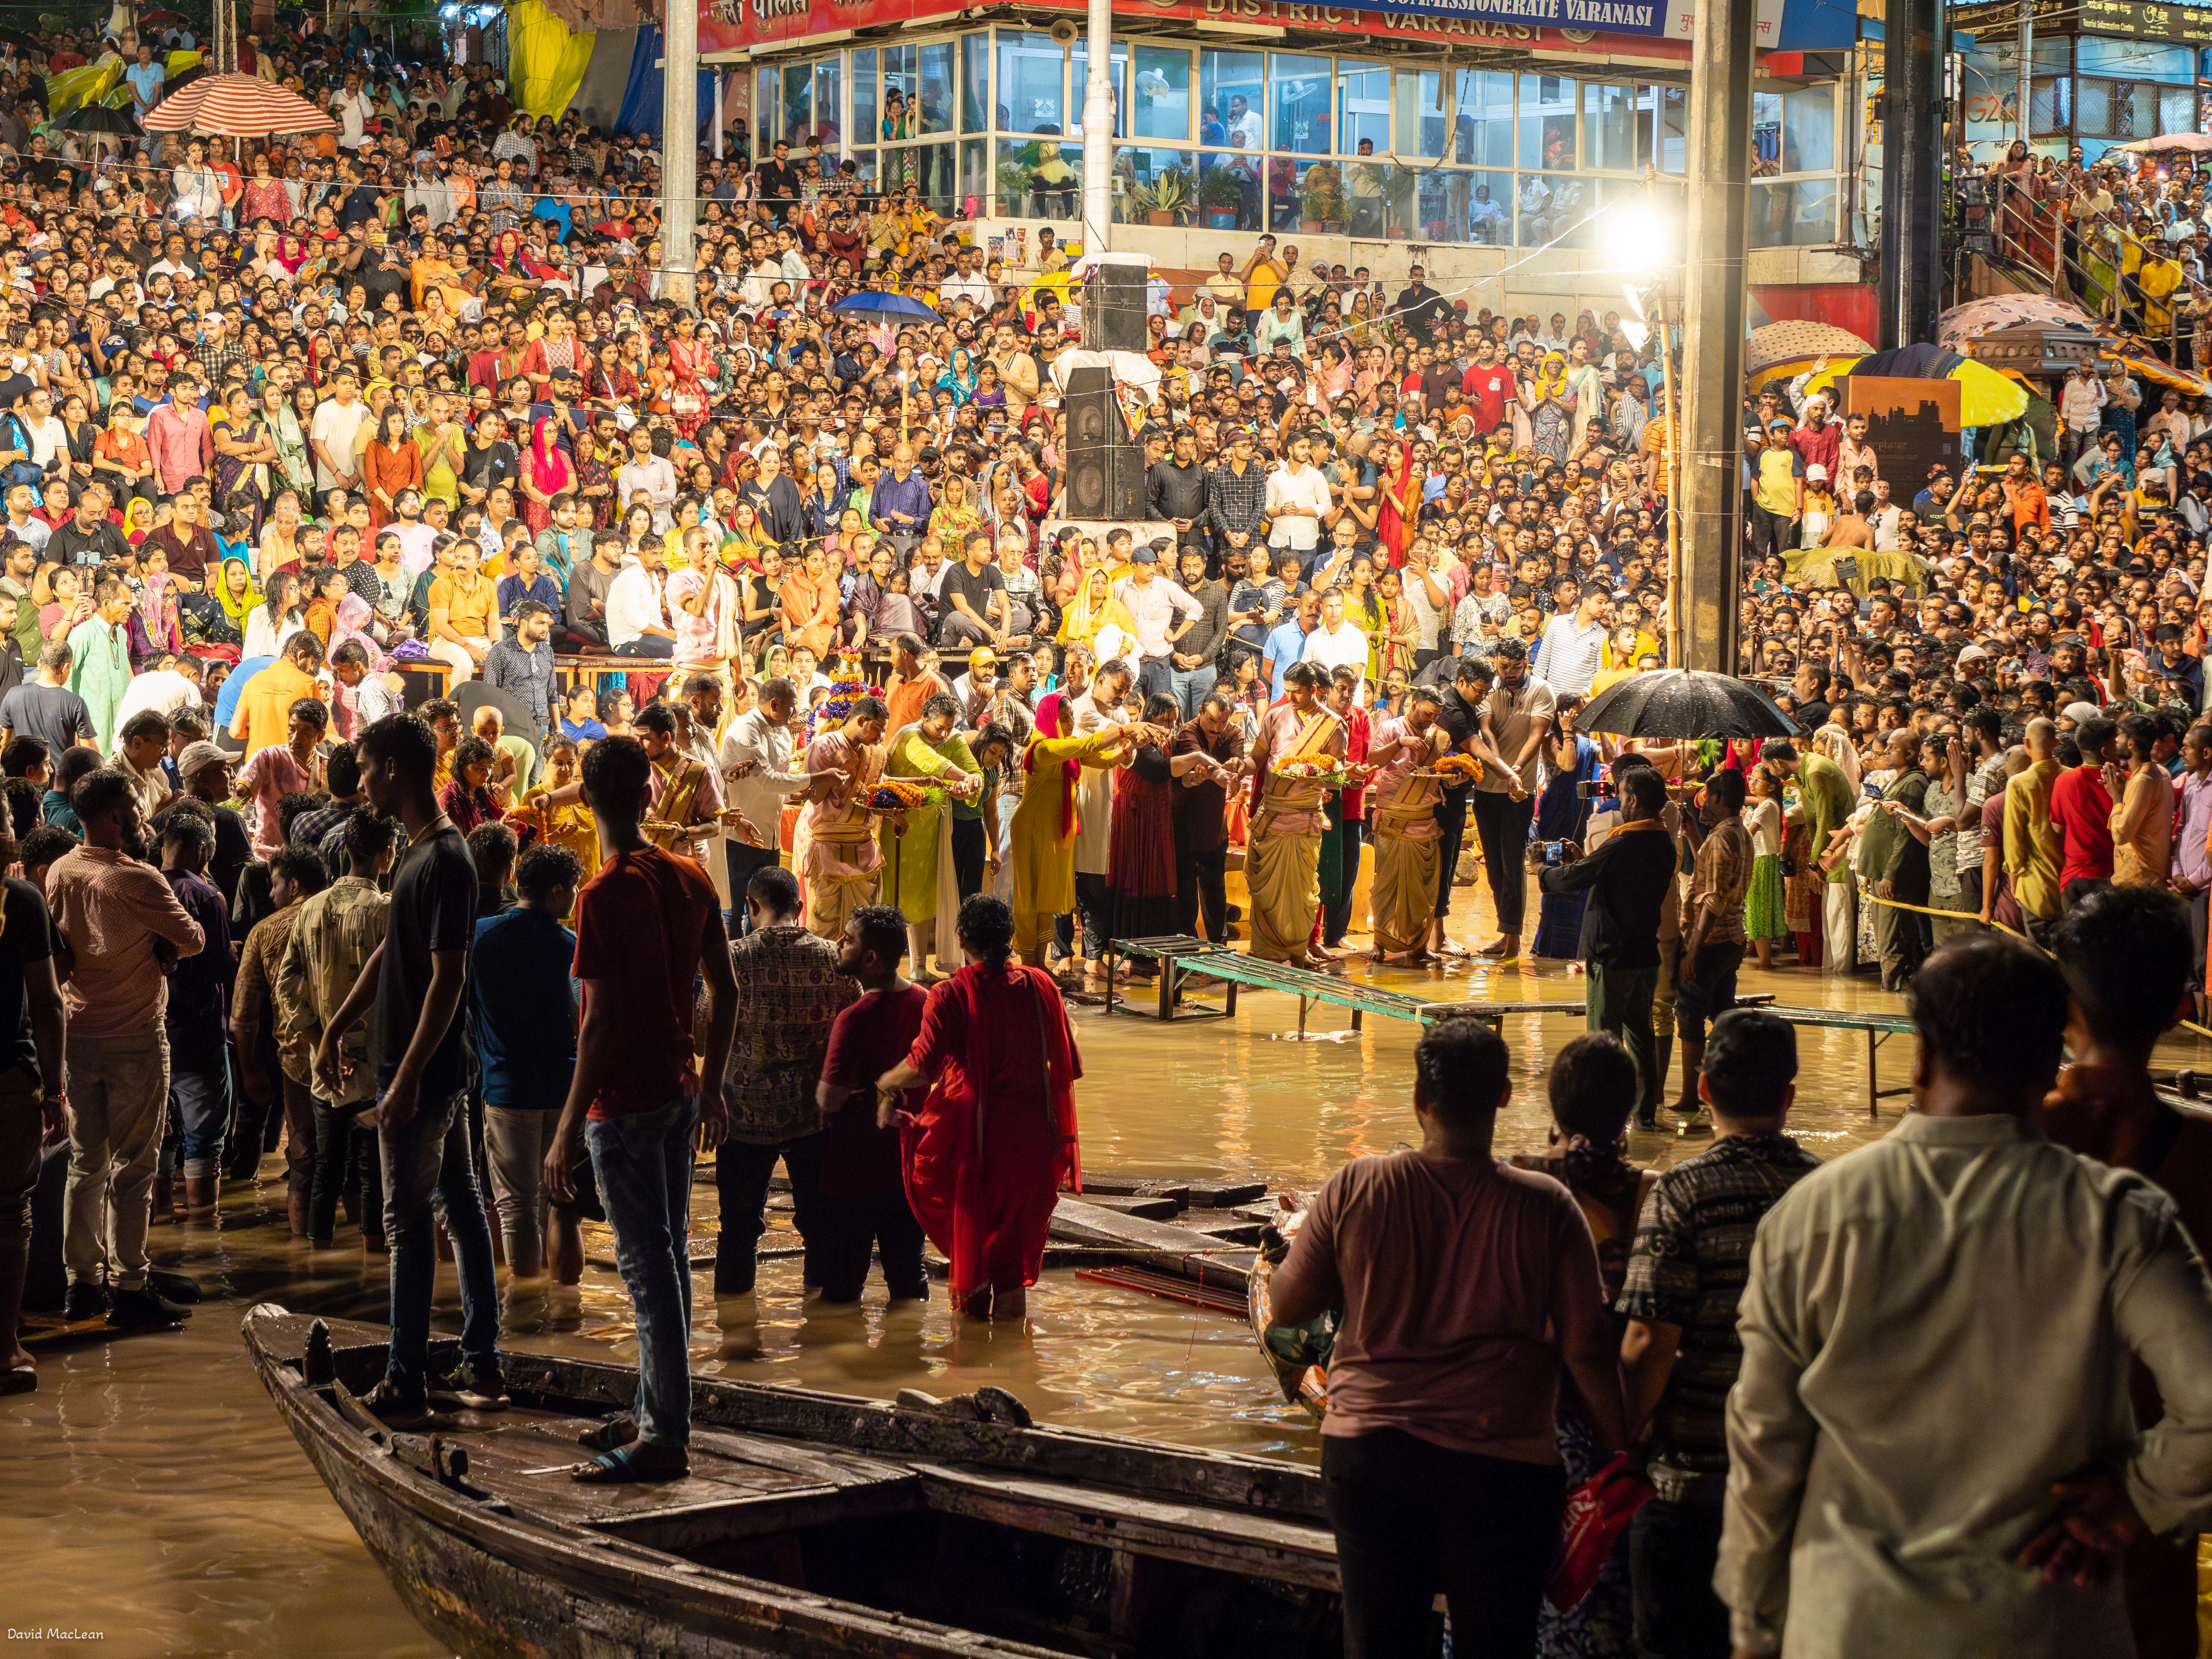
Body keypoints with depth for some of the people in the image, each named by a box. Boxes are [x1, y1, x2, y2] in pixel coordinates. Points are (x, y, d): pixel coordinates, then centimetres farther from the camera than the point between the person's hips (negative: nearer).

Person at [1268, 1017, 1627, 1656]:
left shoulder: (1355, 1189, -5)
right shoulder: (1545, 1207, -8)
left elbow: (1287, 1306, 5)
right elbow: (1586, 1350, -6)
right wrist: (1617, 1452, 7)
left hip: (1367, 1452, 1)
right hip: (1502, 1461, -1)